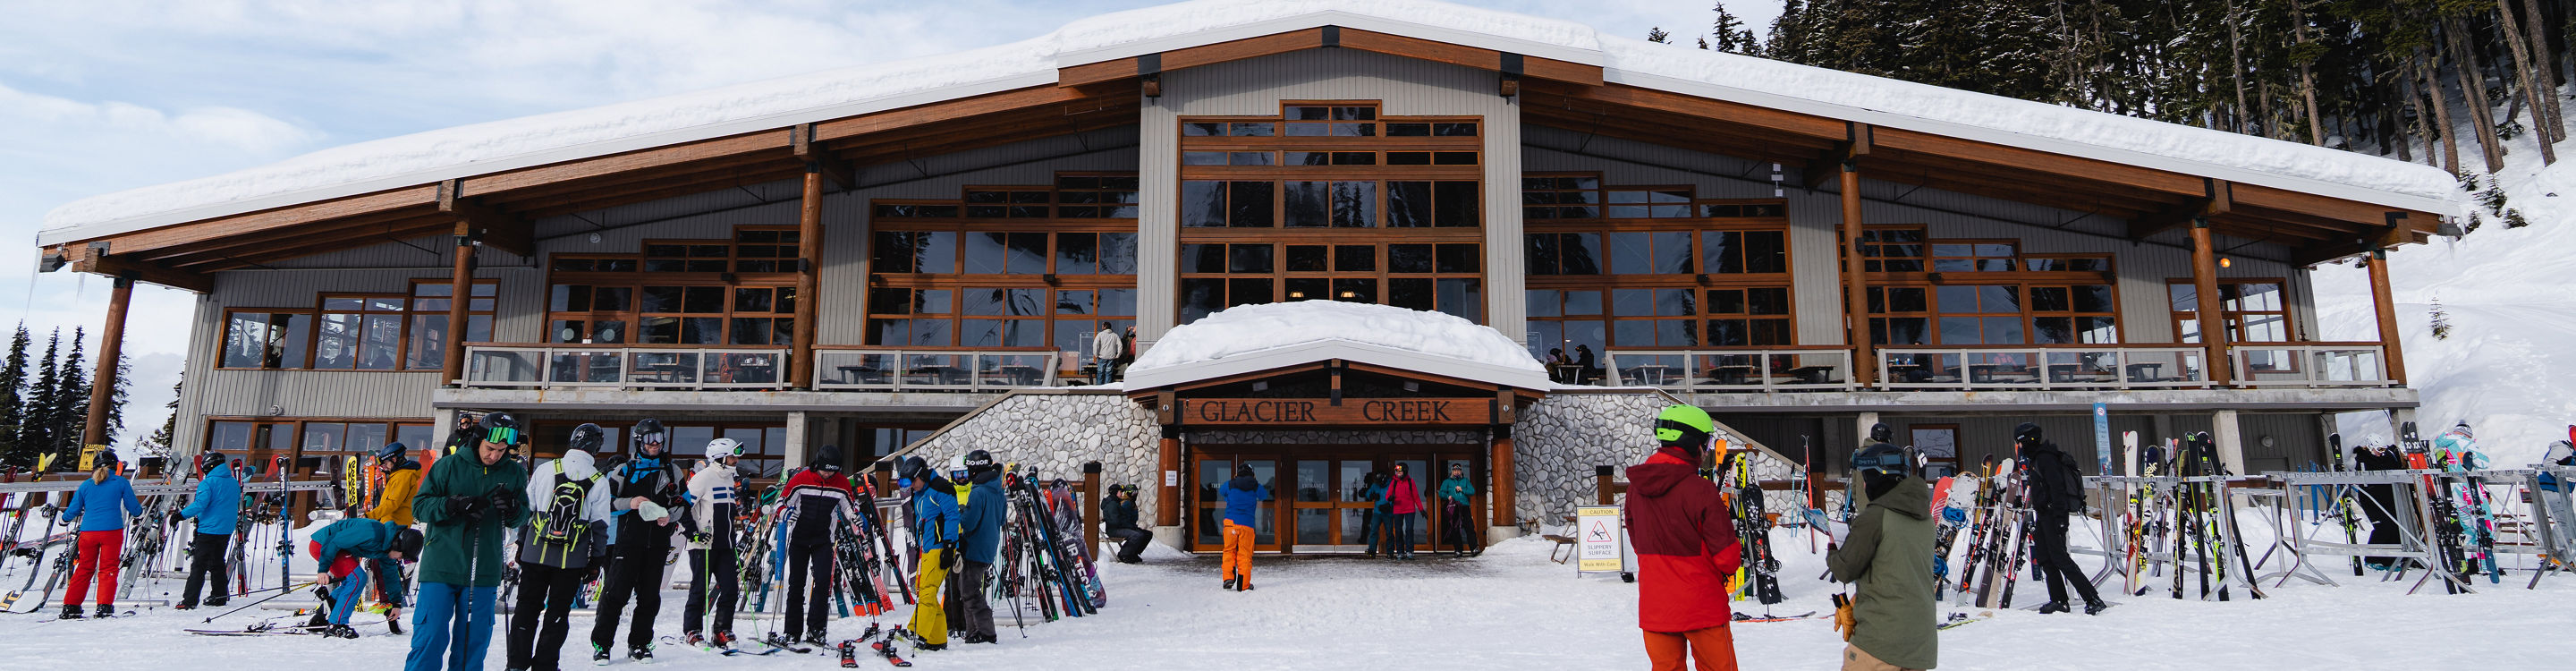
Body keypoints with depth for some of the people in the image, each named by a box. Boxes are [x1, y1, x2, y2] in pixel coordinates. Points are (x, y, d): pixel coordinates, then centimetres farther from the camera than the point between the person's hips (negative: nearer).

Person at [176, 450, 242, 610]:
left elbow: (200, 504, -22)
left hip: (209, 529, -7)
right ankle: (220, 596, 18)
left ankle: (189, 600, -5)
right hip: (226, 530, 7)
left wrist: (181, 515, -15)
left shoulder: (208, 483, -12)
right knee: (218, 563, 16)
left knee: (198, 565, -4)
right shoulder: (234, 482, 10)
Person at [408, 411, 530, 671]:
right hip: (440, 569, -2)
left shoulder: (515, 473, 6)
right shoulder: (448, 467, -1)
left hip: (484, 573, 2)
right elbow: (419, 505, -2)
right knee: (429, 639, -1)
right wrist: (454, 505, -19)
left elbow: (522, 519, 9)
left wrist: (512, 508, -14)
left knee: (473, 644, 8)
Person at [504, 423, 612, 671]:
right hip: (573, 559, -1)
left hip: (535, 554, 2)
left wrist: (521, 544, 15)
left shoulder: (545, 469, -1)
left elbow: (526, 509, 5)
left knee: (527, 607, 12)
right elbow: (600, 525, -2)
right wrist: (596, 560, 6)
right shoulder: (599, 481, -5)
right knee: (557, 613, 9)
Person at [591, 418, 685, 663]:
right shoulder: (625, 470, 7)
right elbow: (605, 502, 5)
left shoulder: (673, 472, 14)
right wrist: (629, 503, -13)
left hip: (658, 543, 2)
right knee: (616, 592, -5)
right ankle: (601, 643, 6)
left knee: (650, 596, 4)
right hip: (628, 540, -2)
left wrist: (670, 516, -2)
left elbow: (682, 503, 18)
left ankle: (639, 644, 14)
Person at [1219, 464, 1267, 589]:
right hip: (1247, 524, 0)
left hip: (1230, 522, 0)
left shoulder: (1229, 485, 6)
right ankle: (1243, 585, 6)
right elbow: (1264, 495, 25)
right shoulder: (1256, 487, 5)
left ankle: (1228, 578, -4)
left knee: (1229, 551, 11)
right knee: (1245, 554, 5)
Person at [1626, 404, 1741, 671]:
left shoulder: (1636, 487, -1)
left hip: (1654, 607, 5)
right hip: (1702, 607, -5)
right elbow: (1727, 555, -14)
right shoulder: (1699, 490, -19)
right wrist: (1733, 561, 8)